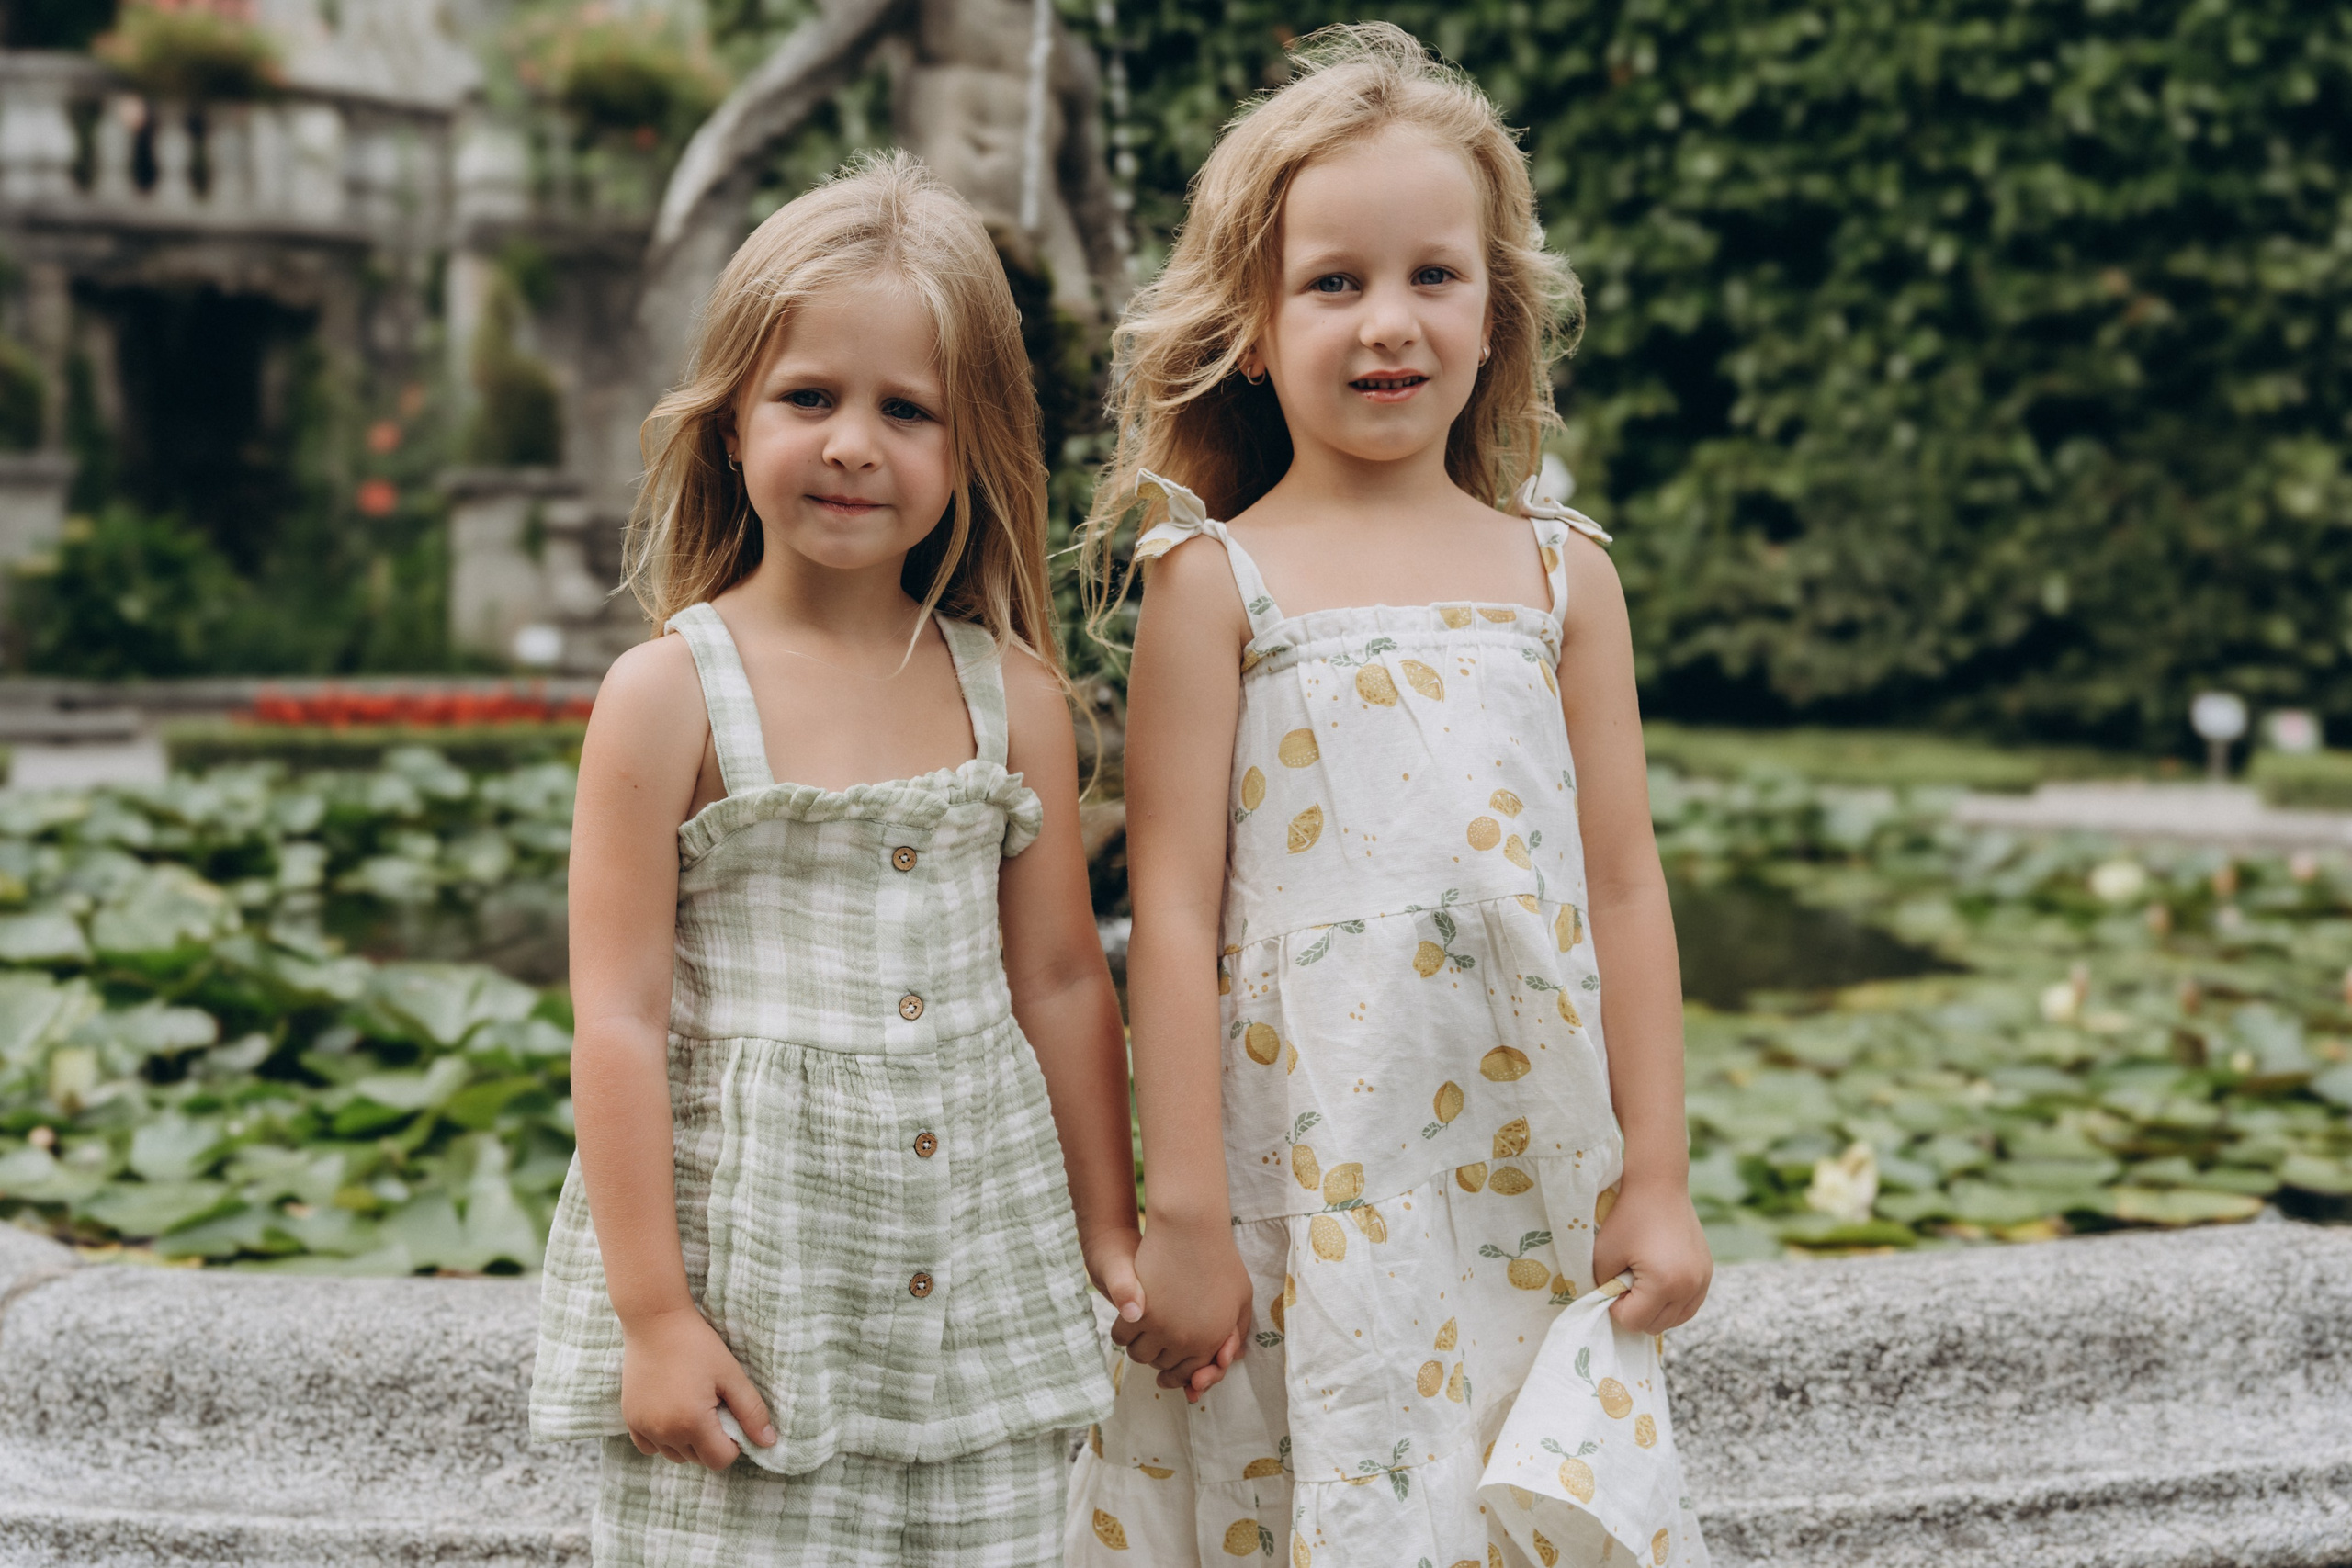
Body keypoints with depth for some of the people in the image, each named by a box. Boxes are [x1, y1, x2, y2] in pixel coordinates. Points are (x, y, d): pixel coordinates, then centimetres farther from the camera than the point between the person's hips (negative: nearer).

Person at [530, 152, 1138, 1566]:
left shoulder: (1013, 696, 3)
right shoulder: (673, 693, -7)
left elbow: (1064, 981, 11)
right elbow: (619, 1020, -8)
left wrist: (1110, 1234, 14)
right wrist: (651, 1313, -10)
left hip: (984, 1283, 3)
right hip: (744, 1278, -3)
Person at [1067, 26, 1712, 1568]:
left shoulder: (1560, 575, 6)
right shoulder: (1218, 583, -2)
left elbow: (1625, 892, 7)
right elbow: (1174, 911, -5)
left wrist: (1658, 1183, 5)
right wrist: (1183, 1214, -7)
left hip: (1530, 1187, 3)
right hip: (1296, 1197, -2)